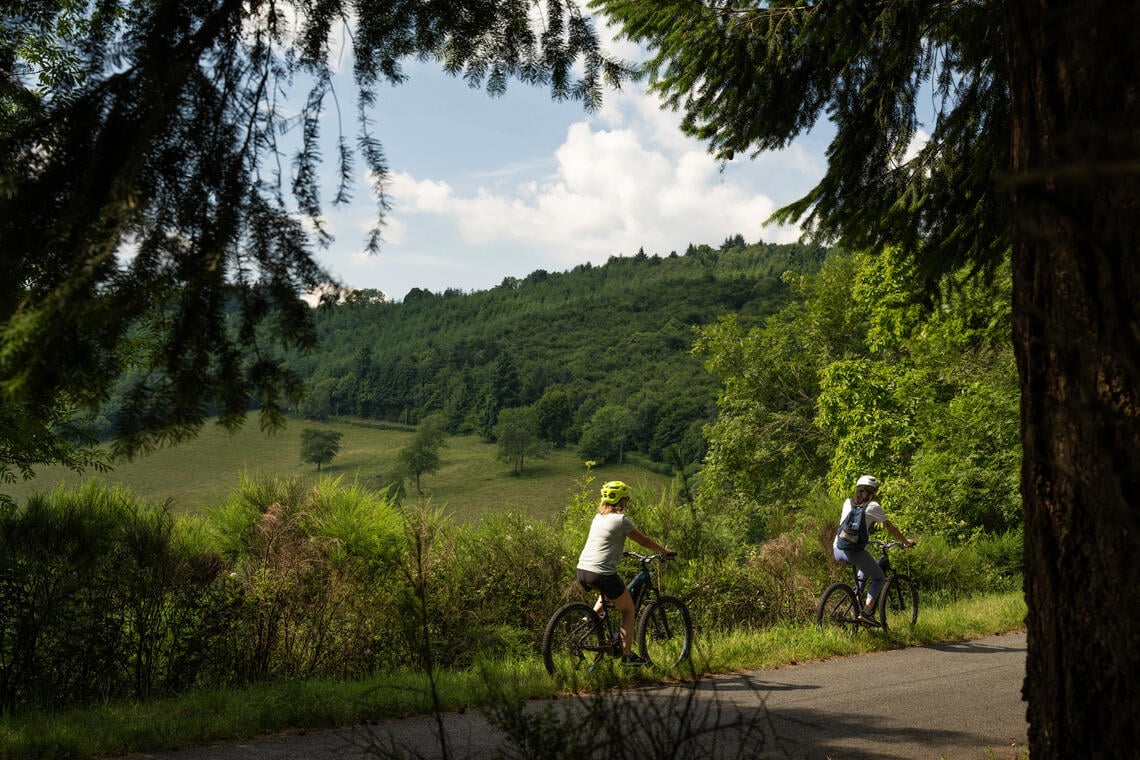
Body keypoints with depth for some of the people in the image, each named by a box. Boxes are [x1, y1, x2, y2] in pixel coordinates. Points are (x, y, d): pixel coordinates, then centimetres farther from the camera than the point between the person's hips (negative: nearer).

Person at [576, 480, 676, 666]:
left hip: (582, 571, 7)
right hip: (601, 573, -7)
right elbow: (644, 540, 1)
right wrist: (665, 552, 14)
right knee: (628, 609, 10)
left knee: (609, 592, 37)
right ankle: (627, 654, 7)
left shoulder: (599, 517, 15)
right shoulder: (620, 519, -6)